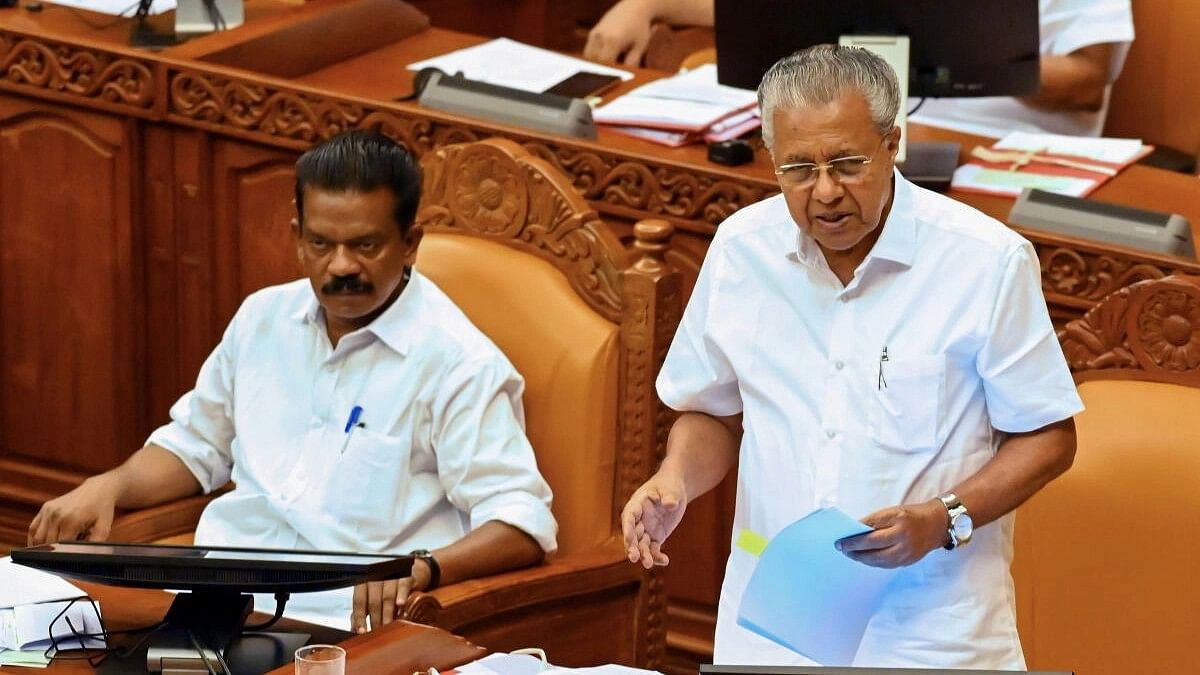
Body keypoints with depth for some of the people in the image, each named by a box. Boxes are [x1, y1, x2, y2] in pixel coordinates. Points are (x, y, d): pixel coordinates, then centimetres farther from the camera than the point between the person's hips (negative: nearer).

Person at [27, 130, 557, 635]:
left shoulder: (458, 364, -6)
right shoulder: (264, 317, 16)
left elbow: (522, 524, -12)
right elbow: (197, 443, 30)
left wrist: (421, 567, -31)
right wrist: (108, 486, 10)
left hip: (341, 621, -6)